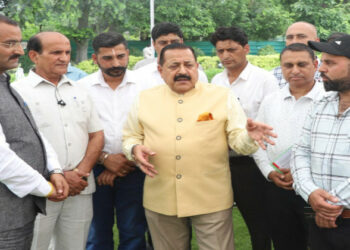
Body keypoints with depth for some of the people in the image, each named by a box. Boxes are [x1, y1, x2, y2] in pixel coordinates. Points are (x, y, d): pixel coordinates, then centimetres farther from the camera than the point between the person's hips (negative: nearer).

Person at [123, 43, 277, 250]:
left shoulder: (222, 97, 0)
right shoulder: (145, 99, 6)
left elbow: (237, 138, -3)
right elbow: (130, 137, 13)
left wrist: (249, 137, -26)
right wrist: (136, 149, -9)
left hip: (212, 200, -2)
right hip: (161, 200, 2)